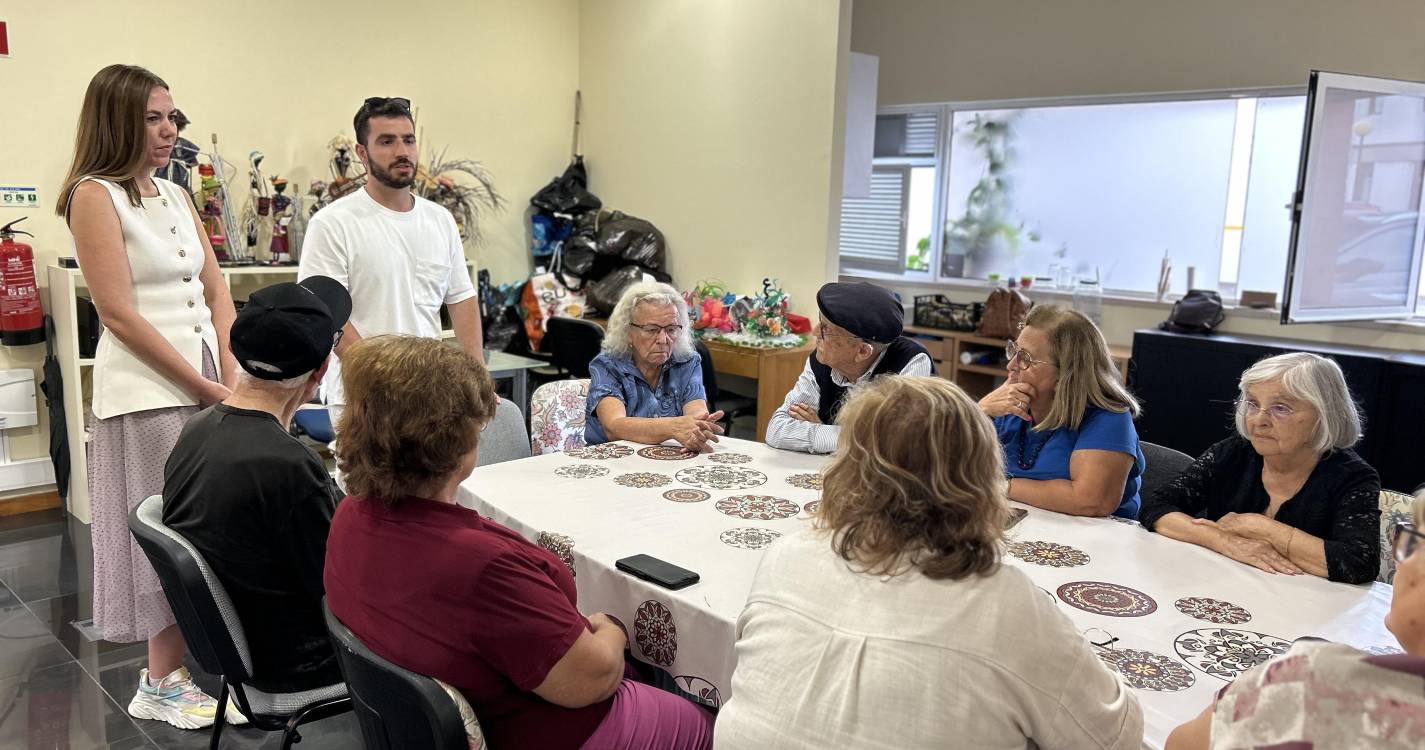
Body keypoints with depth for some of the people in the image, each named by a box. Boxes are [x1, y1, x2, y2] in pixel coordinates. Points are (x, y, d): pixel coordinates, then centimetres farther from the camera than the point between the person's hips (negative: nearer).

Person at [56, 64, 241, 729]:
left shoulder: (176, 196, 14)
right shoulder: (95, 196, -7)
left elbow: (216, 290, 14)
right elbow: (118, 312, -13)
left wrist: (232, 376, 0)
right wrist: (203, 386, -12)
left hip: (209, 383, 7)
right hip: (148, 388, -6)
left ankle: (187, 666, 22)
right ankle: (163, 685, 15)